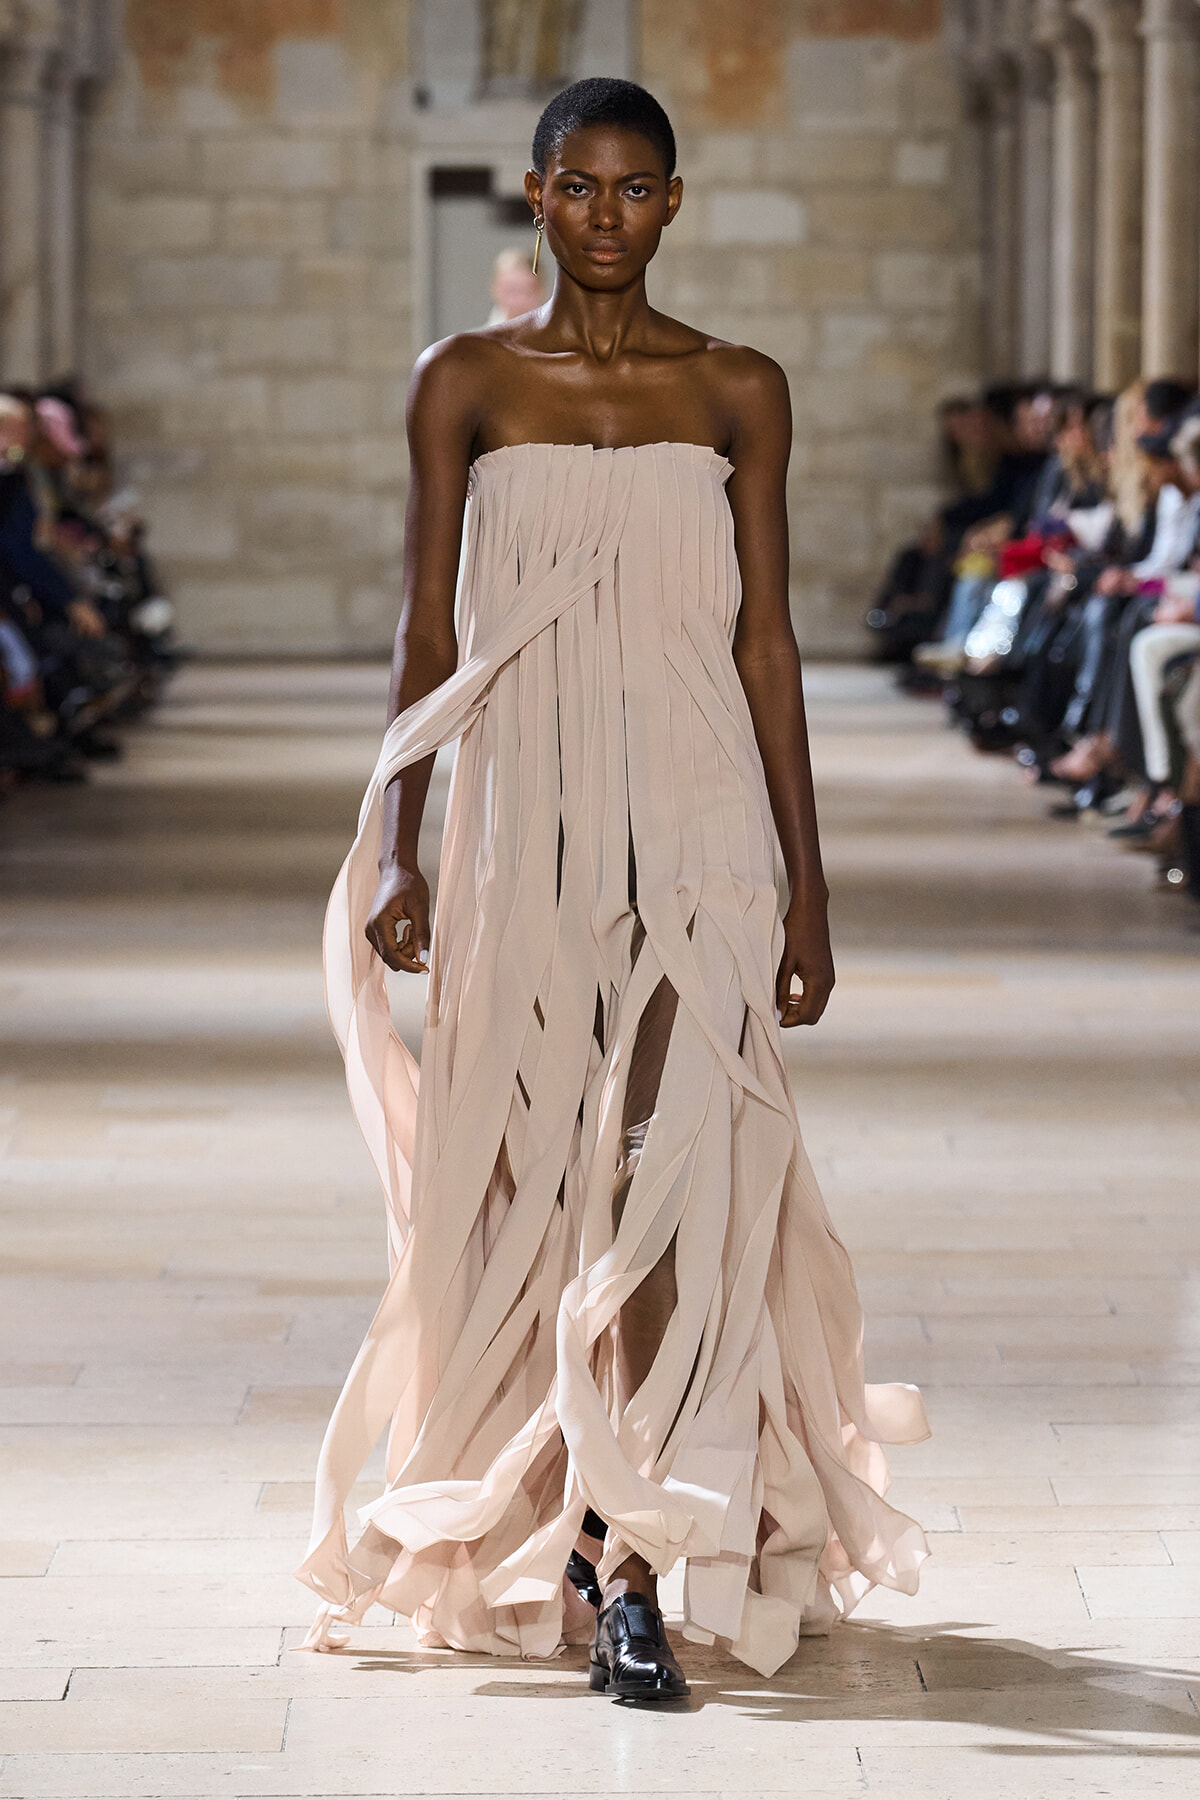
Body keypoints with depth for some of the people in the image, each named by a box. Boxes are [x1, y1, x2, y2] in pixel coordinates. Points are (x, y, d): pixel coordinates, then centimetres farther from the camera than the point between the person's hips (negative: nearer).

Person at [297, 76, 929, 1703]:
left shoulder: (738, 393, 6)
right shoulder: (467, 384, 6)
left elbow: (765, 640, 7)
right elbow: (426, 632, 6)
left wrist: (805, 885, 4)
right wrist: (394, 851, -3)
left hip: (697, 821, -1)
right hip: (526, 819, 1)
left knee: (671, 1175, -13)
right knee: (526, 1179, 6)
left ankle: (631, 1567, -14)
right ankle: (538, 1535, 22)